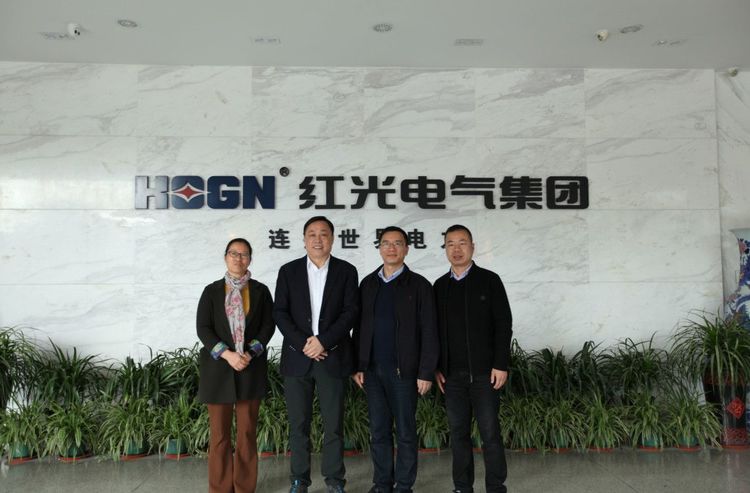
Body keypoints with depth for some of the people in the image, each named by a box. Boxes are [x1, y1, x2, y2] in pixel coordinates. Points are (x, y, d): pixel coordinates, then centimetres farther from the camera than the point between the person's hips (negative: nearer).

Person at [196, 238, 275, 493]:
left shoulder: (260, 290, 7)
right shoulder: (211, 291, 6)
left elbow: (268, 325, 2)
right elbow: (203, 328, -2)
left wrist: (250, 353, -13)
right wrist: (227, 354, -15)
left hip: (251, 368, 0)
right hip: (218, 368, 0)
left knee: (247, 431, 4)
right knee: (219, 432, 4)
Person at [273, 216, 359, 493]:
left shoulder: (346, 271, 3)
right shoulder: (288, 271, 6)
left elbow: (351, 312, -4)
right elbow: (280, 313, 0)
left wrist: (323, 342, -14)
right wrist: (303, 344, -11)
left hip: (333, 357, -1)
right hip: (297, 358, 1)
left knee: (333, 424, 5)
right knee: (298, 424, 8)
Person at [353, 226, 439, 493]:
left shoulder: (418, 285, -2)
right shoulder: (368, 284, 10)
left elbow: (429, 332, -5)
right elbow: (360, 327, 12)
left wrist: (425, 372, -10)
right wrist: (357, 366, 7)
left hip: (404, 371, -3)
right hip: (372, 370, 4)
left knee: (405, 432, 6)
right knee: (378, 431, 11)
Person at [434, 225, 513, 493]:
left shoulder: (489, 280, 0)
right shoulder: (440, 285, 10)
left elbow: (503, 325, -4)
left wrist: (501, 365, -10)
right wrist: (436, 367, 6)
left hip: (484, 371, -3)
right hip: (452, 374, 3)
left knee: (490, 433, 0)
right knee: (458, 432, 8)